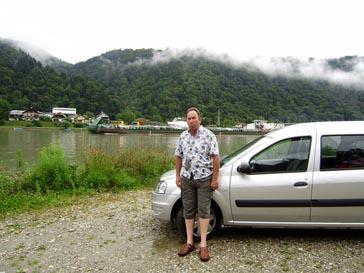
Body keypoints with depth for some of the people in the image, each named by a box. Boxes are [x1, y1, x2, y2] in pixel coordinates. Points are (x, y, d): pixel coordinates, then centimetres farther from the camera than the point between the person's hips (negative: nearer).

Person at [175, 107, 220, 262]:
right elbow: (179, 157, 11)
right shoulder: (183, 136, 5)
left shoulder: (209, 135, -9)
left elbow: (215, 158, -11)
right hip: (187, 179, 4)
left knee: (203, 210, 2)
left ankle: (203, 245, 11)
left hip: (204, 178, -4)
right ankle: (189, 242, 21)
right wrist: (178, 175, 7)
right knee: (188, 210, 9)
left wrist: (215, 178, -13)